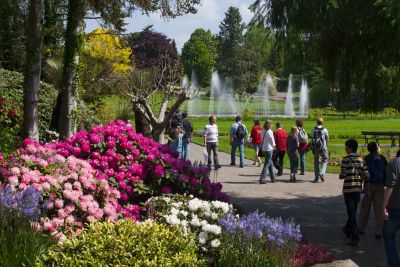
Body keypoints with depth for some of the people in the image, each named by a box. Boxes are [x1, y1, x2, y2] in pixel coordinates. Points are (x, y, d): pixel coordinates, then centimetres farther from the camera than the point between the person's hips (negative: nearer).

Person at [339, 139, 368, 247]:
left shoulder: (346, 160, -11)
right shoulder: (361, 159, 3)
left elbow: (342, 176, -12)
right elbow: (366, 174, -1)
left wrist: (340, 176, 11)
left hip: (348, 189, -5)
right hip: (358, 189, 5)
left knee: (351, 213, -4)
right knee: (353, 212, 20)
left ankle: (355, 238, -8)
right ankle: (347, 230, 40)